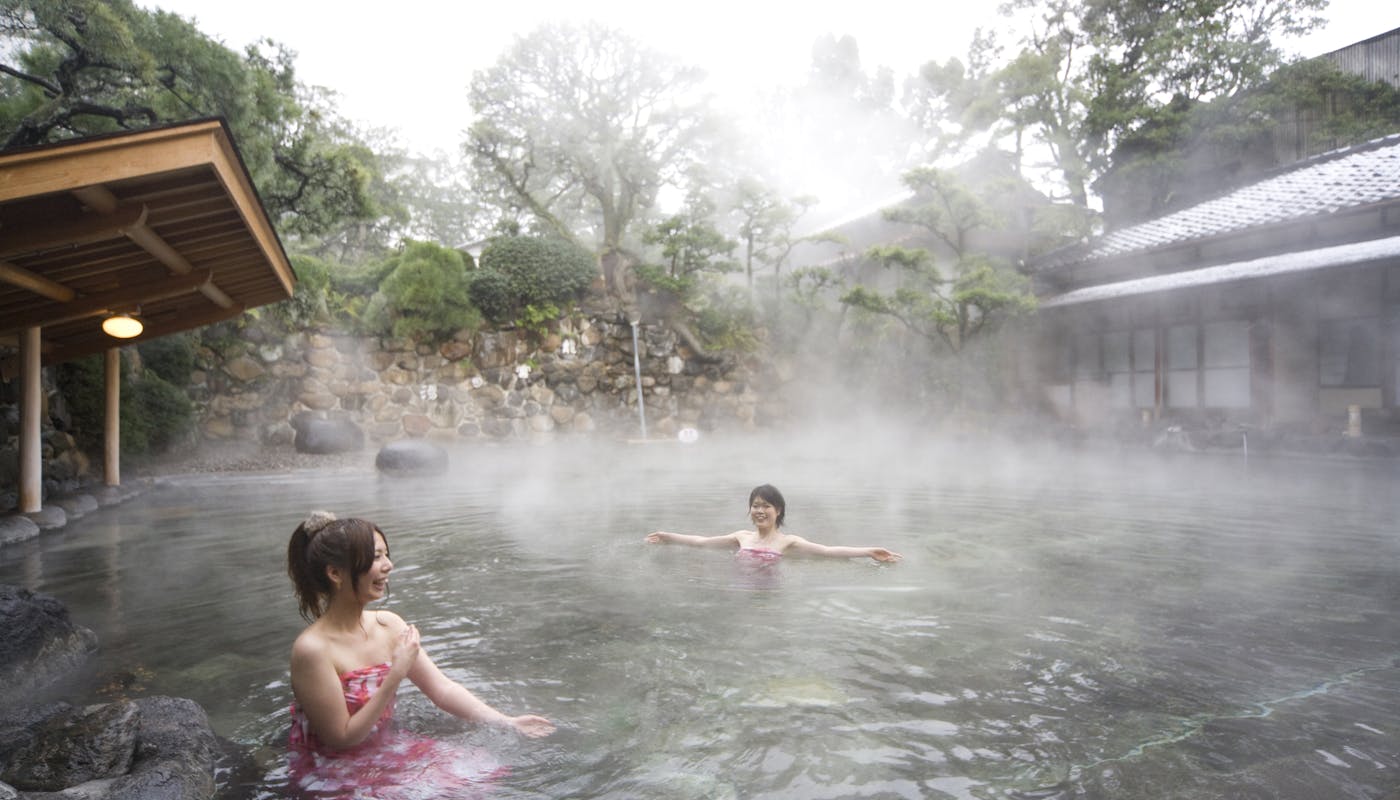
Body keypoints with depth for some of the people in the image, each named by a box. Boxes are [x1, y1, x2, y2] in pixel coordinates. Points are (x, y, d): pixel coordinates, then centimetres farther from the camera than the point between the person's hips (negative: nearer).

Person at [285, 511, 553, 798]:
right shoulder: (312, 648, -24)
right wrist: (395, 677, -27)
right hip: (330, 771, -6)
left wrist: (507, 722, -9)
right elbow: (341, 739, -20)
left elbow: (442, 689, -2)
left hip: (385, 748, 6)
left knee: (480, 771, -2)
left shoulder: (389, 624, -5)